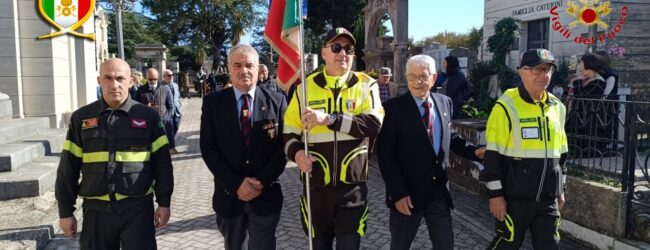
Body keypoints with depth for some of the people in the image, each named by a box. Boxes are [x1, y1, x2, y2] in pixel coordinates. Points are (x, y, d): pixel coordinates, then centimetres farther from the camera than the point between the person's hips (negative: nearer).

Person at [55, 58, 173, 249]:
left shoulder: (148, 117, 0)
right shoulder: (81, 118, 4)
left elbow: (162, 163, 2)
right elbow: (68, 168, 5)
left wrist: (164, 203, 0)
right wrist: (66, 212, 5)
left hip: (138, 208, -2)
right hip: (96, 210, 2)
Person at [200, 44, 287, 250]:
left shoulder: (276, 101, -2)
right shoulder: (213, 102, -1)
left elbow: (283, 146, -4)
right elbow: (208, 148, -6)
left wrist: (262, 181, -14)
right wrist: (236, 184, -14)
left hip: (266, 194, -1)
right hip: (228, 194, 1)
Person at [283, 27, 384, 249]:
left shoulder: (366, 85, 0)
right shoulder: (306, 86, 4)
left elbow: (374, 124, -16)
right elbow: (289, 133, 8)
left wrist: (330, 119, -23)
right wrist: (296, 152, -14)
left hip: (352, 186, -1)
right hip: (316, 185, 2)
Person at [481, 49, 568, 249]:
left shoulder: (557, 107, 9)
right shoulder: (506, 106, -12)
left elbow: (561, 152, 17)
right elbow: (493, 154, -13)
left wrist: (560, 189, 18)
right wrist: (495, 194, -14)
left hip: (548, 197, 6)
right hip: (515, 196, -6)